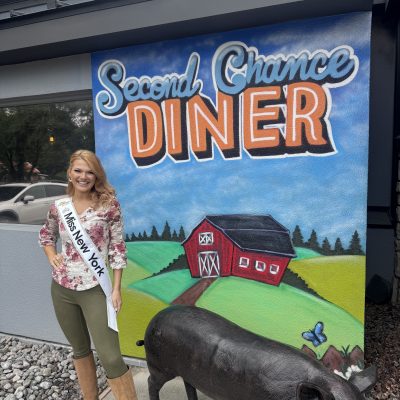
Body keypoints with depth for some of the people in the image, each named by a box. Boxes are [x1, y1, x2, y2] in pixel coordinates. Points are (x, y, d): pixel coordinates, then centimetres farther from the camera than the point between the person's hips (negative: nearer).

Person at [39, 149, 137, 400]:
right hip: (62, 289, 4)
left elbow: (117, 248, -7)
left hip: (95, 290, -4)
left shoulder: (109, 204, -9)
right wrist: (51, 256, -1)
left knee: (110, 357, -6)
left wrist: (116, 288, -9)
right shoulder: (58, 207, 1)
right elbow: (46, 235, 19)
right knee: (80, 350, 20)